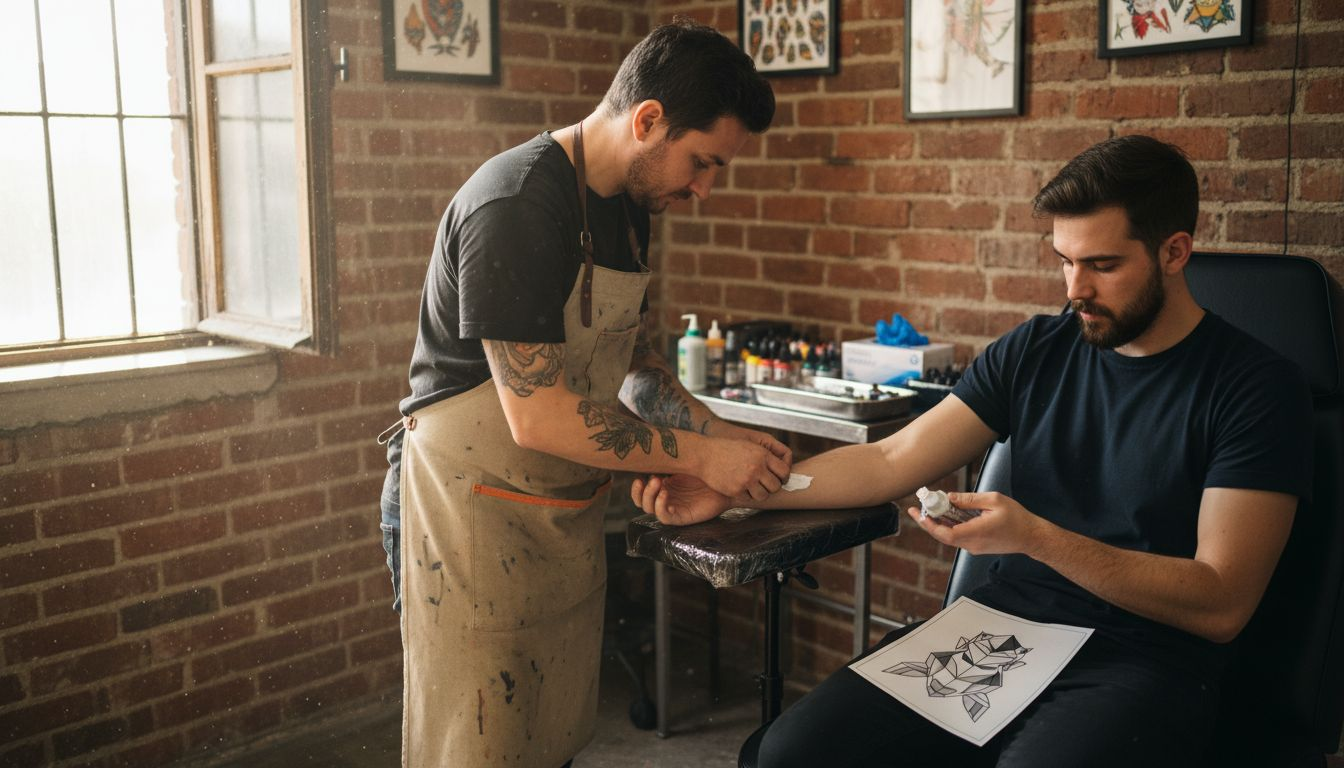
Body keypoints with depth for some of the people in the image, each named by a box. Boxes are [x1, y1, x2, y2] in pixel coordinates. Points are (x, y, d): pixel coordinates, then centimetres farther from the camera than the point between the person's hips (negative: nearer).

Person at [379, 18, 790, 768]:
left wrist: (717, 430, 2)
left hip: (570, 511, 8)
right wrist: (699, 456, -18)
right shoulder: (517, 207, -23)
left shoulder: (630, 205, 6)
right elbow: (537, 417, -25)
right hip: (473, 510, -8)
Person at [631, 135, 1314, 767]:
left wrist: (1033, 536, -23)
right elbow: (890, 462, 6)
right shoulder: (1035, 351, 9)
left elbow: (1220, 604, -11)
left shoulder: (1257, 387, -5)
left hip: (1142, 664, -3)